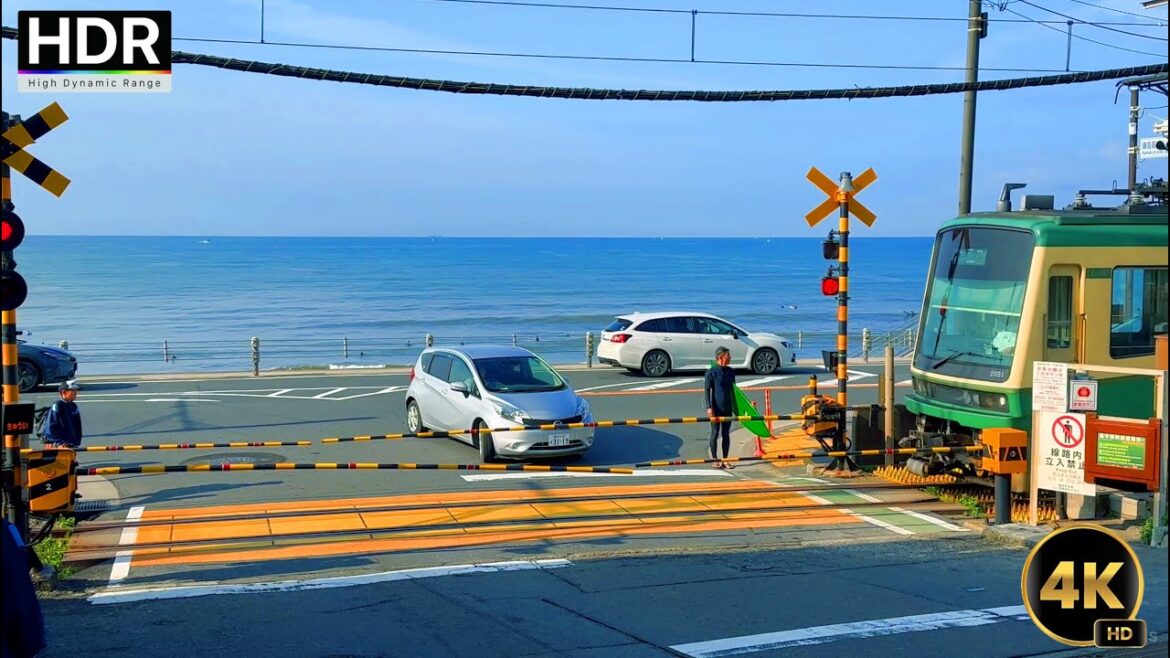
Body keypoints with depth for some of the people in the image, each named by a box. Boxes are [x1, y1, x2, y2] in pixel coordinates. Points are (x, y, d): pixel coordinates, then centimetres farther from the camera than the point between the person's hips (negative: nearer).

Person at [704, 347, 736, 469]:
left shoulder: (731, 372, 8)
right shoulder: (711, 372, -9)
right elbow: (707, 390, -9)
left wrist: (735, 406, 17)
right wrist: (709, 407, -16)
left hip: (728, 408, 5)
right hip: (716, 408, -5)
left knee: (726, 434, 9)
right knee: (715, 433, 2)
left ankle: (725, 460, 15)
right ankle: (715, 459, 11)